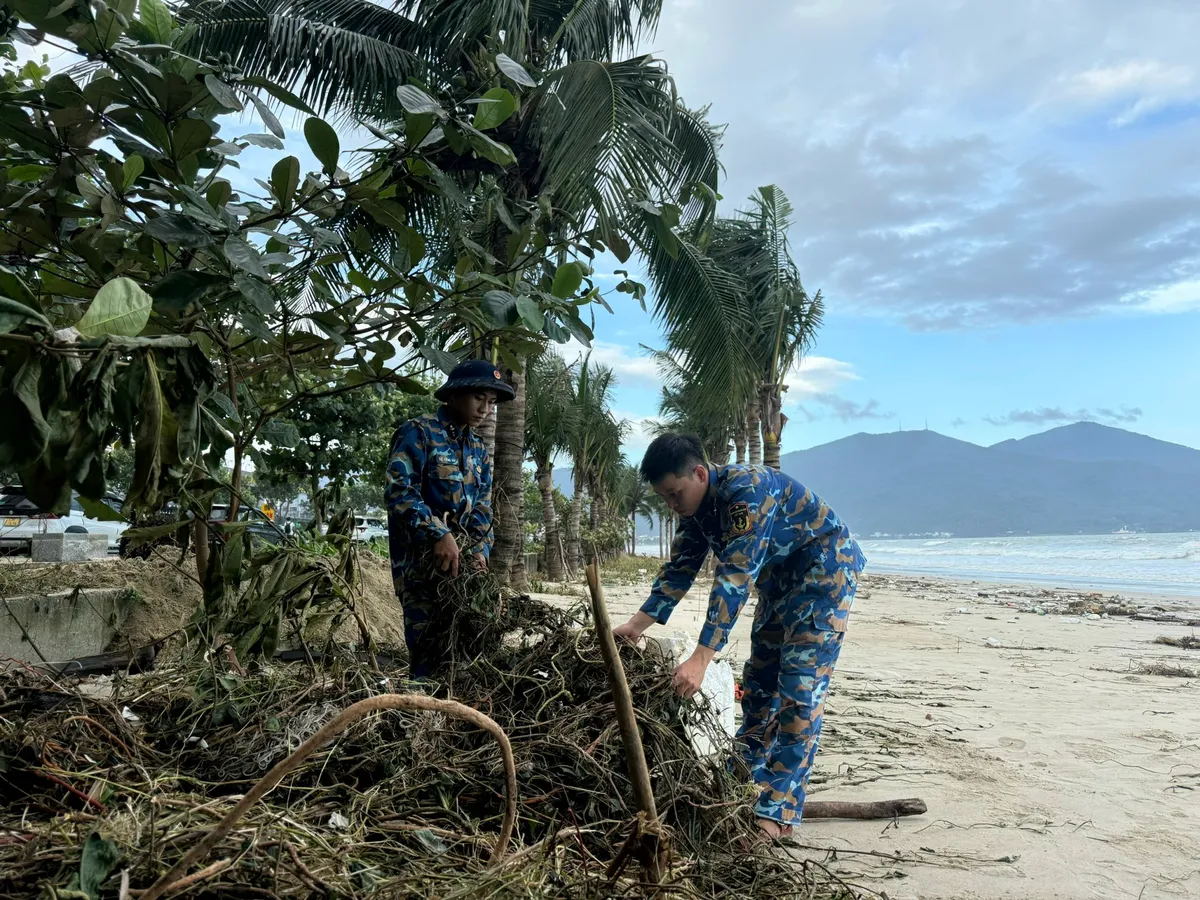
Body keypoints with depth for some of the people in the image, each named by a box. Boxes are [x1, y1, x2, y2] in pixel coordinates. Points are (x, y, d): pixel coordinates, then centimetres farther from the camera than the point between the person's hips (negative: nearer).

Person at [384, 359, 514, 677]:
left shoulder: (478, 449, 17)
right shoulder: (419, 432, -6)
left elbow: (482, 508, 15)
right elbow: (398, 490, -17)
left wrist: (480, 551, -2)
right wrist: (439, 535, -24)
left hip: (462, 560, 7)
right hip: (419, 562, -7)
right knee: (431, 650, -9)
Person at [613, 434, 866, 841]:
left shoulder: (747, 490, -33)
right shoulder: (695, 506, -5)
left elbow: (735, 578, -39)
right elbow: (679, 568, 3)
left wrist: (700, 660, -43)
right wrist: (638, 623, -7)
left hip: (825, 572, -9)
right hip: (780, 578, 9)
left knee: (799, 690, -13)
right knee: (759, 681, 13)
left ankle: (777, 812, -8)